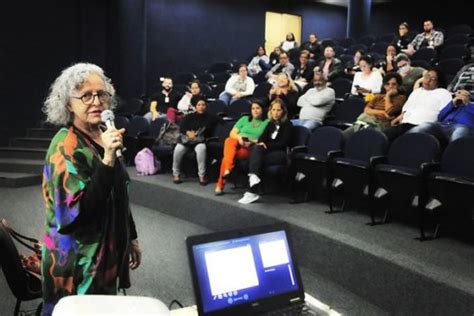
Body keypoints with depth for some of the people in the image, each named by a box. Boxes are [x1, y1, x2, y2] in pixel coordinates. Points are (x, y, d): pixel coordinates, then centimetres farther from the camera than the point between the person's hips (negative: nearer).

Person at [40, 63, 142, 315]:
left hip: (106, 254, 8)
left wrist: (131, 237, 18)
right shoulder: (66, 147, -20)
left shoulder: (102, 137, 5)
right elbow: (78, 212, -29)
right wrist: (108, 159, -34)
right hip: (78, 265, -8)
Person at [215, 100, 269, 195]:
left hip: (251, 148, -3)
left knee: (227, 156, -32)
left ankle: (220, 184, -32)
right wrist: (239, 137, -7)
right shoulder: (244, 119, 26)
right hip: (237, 142, 3)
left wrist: (253, 141, -17)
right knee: (229, 141, -35)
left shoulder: (267, 122, 14)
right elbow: (232, 133, 17)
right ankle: (228, 169, -48)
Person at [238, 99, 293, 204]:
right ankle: (253, 176, -53)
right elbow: (262, 138, 13)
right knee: (256, 148, -30)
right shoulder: (270, 124, 24)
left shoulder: (287, 124, 6)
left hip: (281, 154, -4)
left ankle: (253, 192, -39)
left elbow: (284, 143, -5)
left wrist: (267, 145, -13)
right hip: (268, 151, 4)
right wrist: (260, 143, -12)